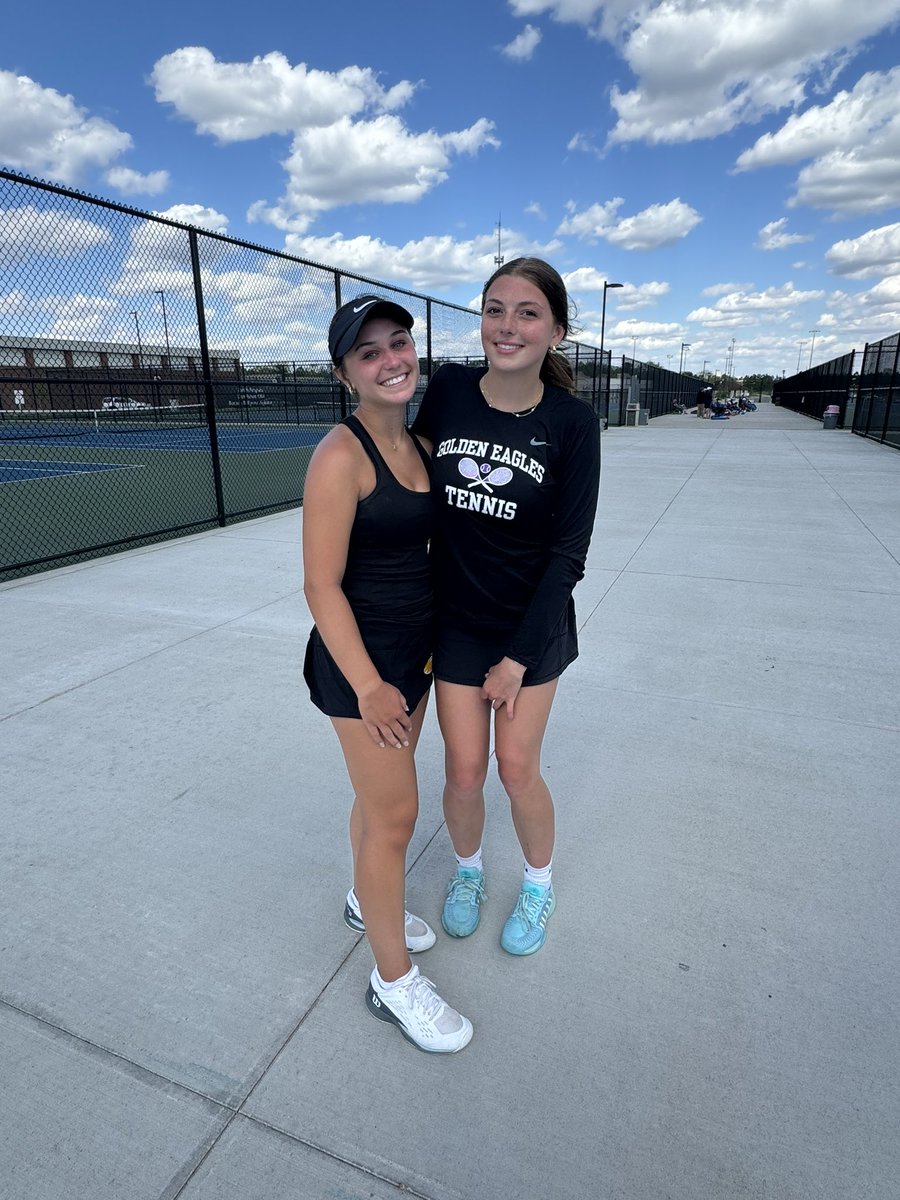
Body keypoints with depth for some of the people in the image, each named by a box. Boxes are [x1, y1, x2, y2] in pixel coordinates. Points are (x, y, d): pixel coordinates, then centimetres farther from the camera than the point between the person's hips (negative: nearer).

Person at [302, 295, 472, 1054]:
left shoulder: (418, 443, 6)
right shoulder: (342, 456, -18)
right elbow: (321, 584, -20)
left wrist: (427, 645, 14)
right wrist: (367, 686, -21)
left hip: (416, 645, 8)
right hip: (361, 654, -7)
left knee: (382, 793, 22)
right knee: (395, 813, 2)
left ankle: (366, 900, 47)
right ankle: (394, 983, 23)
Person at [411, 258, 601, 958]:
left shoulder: (572, 422, -12)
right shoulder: (448, 390, -6)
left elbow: (568, 551, -10)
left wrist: (518, 657, -11)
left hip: (534, 624, -1)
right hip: (455, 620, 2)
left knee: (517, 768, 6)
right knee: (464, 771, 5)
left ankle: (539, 886, 37)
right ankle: (469, 870, 39)